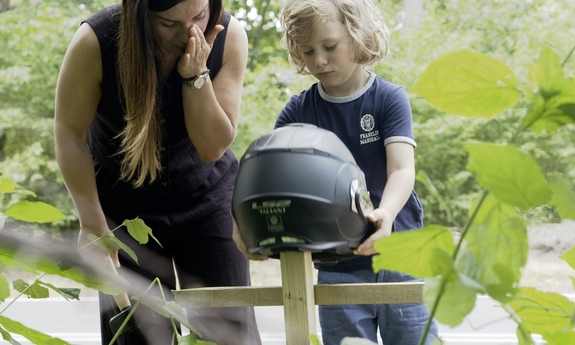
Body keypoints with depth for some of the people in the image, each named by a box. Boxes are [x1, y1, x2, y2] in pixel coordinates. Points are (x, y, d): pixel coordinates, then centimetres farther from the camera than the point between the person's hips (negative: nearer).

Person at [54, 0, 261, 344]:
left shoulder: (229, 36, -20)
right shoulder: (96, 42, -25)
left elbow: (213, 147, -18)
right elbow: (70, 134, -14)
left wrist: (195, 76, -32)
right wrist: (93, 225, -13)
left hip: (207, 192, 1)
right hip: (126, 204, -1)